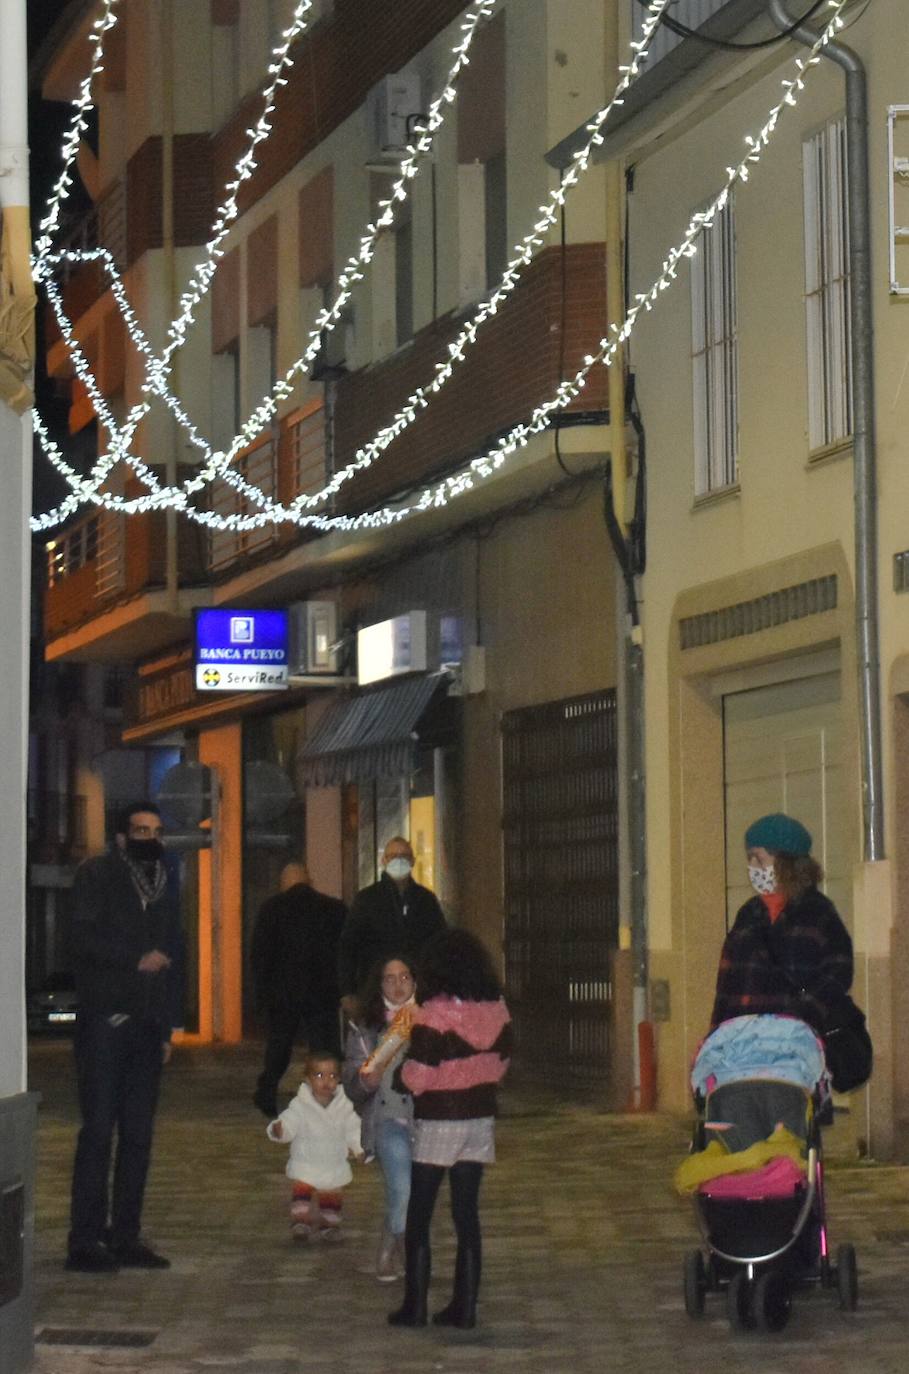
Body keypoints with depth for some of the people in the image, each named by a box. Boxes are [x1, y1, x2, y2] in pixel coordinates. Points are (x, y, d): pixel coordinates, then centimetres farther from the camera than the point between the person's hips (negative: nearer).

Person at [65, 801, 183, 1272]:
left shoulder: (164, 886, 20)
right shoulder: (97, 875, 2)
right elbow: (81, 937, -10)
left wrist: (168, 1026, 16)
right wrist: (137, 960, -12)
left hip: (147, 1025, 6)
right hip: (104, 1019, -6)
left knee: (139, 1133, 4)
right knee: (98, 1129, -8)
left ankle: (124, 1235, 8)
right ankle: (85, 1239, -7)